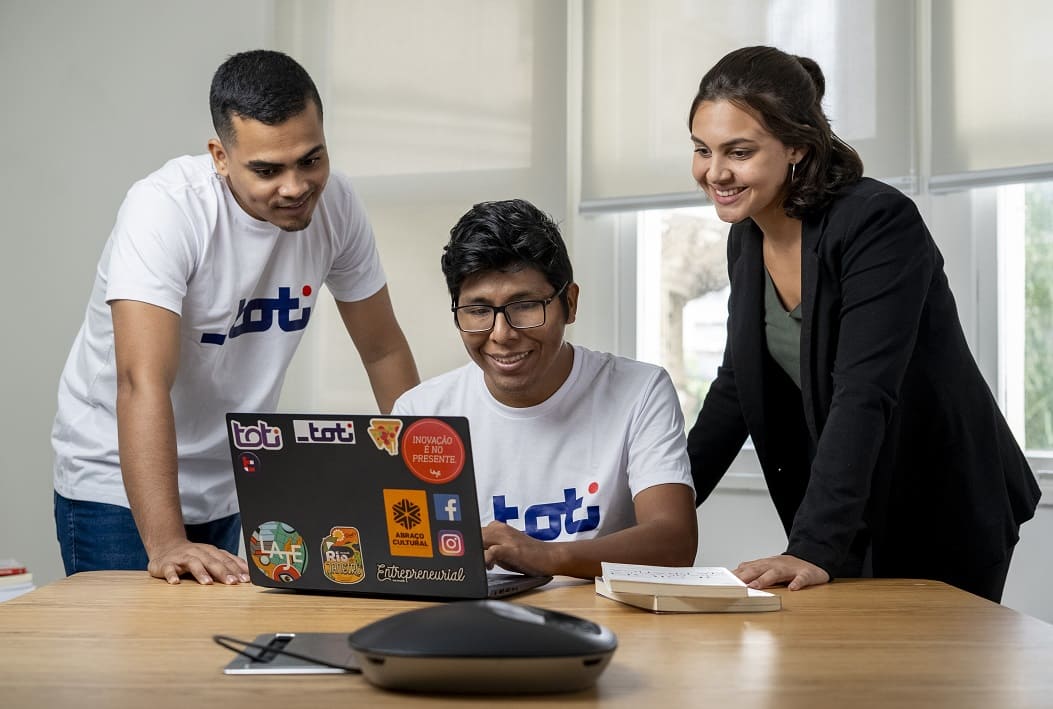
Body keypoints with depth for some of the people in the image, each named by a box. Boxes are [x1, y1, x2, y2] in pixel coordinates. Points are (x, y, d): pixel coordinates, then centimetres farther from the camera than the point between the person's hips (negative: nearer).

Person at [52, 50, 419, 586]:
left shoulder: (334, 203, -10)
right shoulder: (165, 208, -25)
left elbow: (384, 350, 1)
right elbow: (143, 381, -34)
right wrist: (165, 545, -42)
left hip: (237, 486, 5)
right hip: (121, 485, -4)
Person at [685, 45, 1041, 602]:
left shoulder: (879, 223, -24)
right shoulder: (747, 240, 0)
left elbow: (865, 394, -32)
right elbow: (737, 386, 7)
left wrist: (814, 550, -39)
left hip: (945, 512, -6)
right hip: (849, 512, 6)